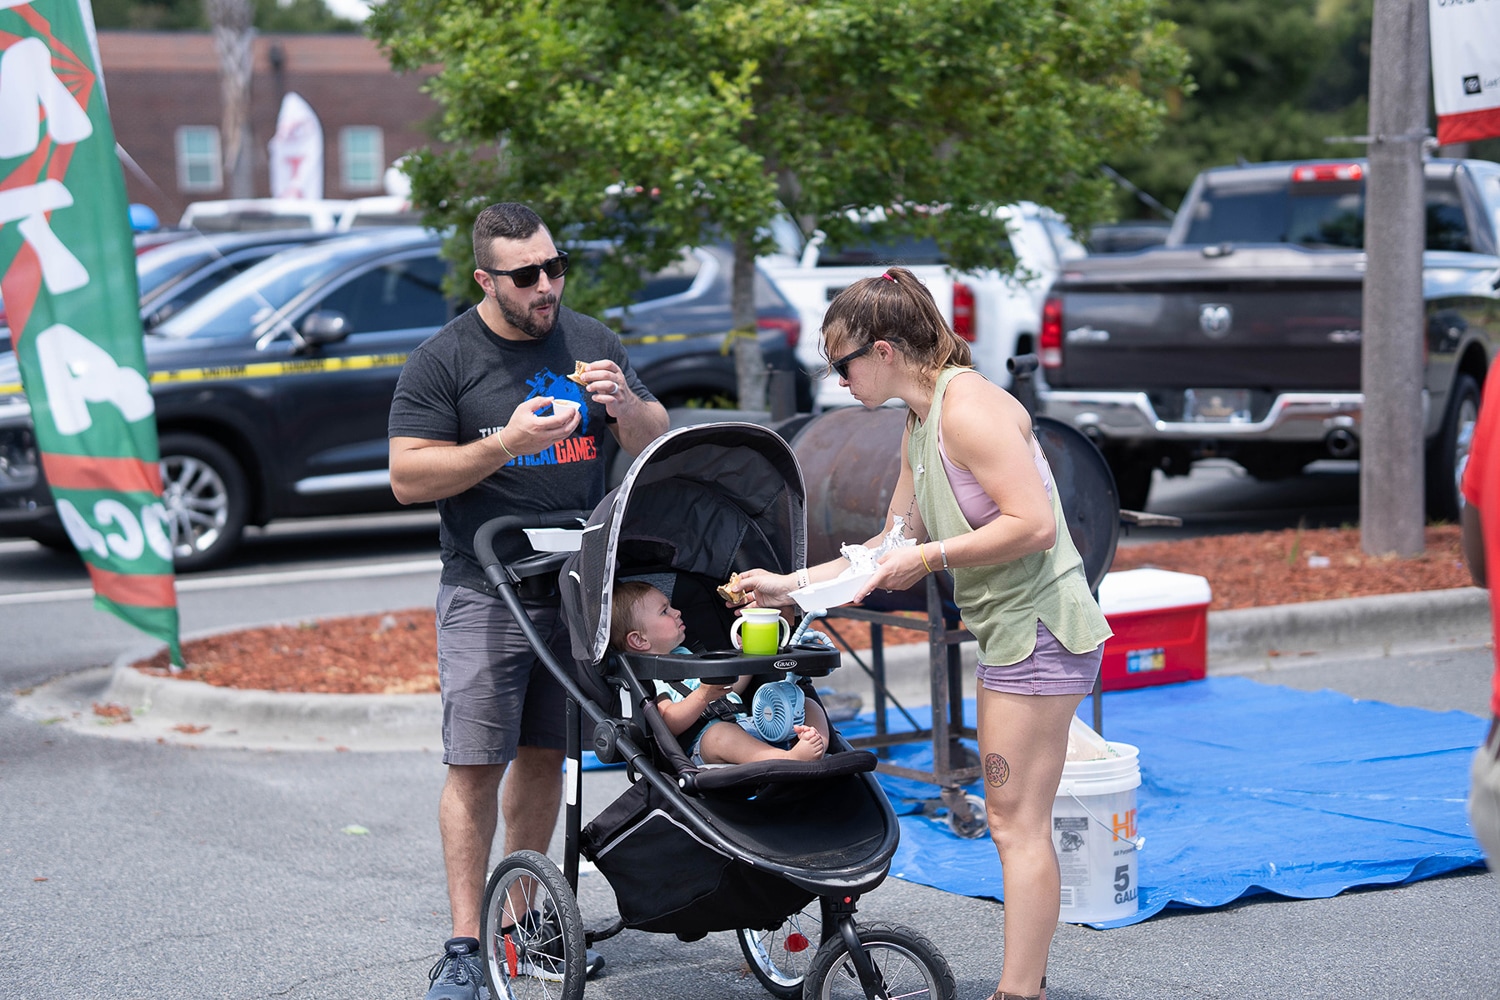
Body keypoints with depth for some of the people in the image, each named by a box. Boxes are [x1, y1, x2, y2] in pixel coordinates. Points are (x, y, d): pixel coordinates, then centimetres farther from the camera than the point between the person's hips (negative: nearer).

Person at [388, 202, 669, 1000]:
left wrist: (625, 406, -8)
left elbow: (654, 443, 15)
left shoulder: (589, 341, 10)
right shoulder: (443, 360, -4)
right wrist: (508, 443, -20)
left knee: (546, 756, 10)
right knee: (475, 766, -8)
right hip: (485, 595, -4)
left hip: (579, 587, 4)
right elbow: (408, 478, -9)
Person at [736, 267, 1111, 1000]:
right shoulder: (919, 424, 14)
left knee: (1017, 826, -7)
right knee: (1014, 823, 13)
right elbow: (894, 545, 23)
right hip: (1010, 632, 10)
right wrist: (789, 586, 20)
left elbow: (1033, 524, -25)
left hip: (1038, 630, -10)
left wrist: (930, 556, -17)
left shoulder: (968, 407, -17)